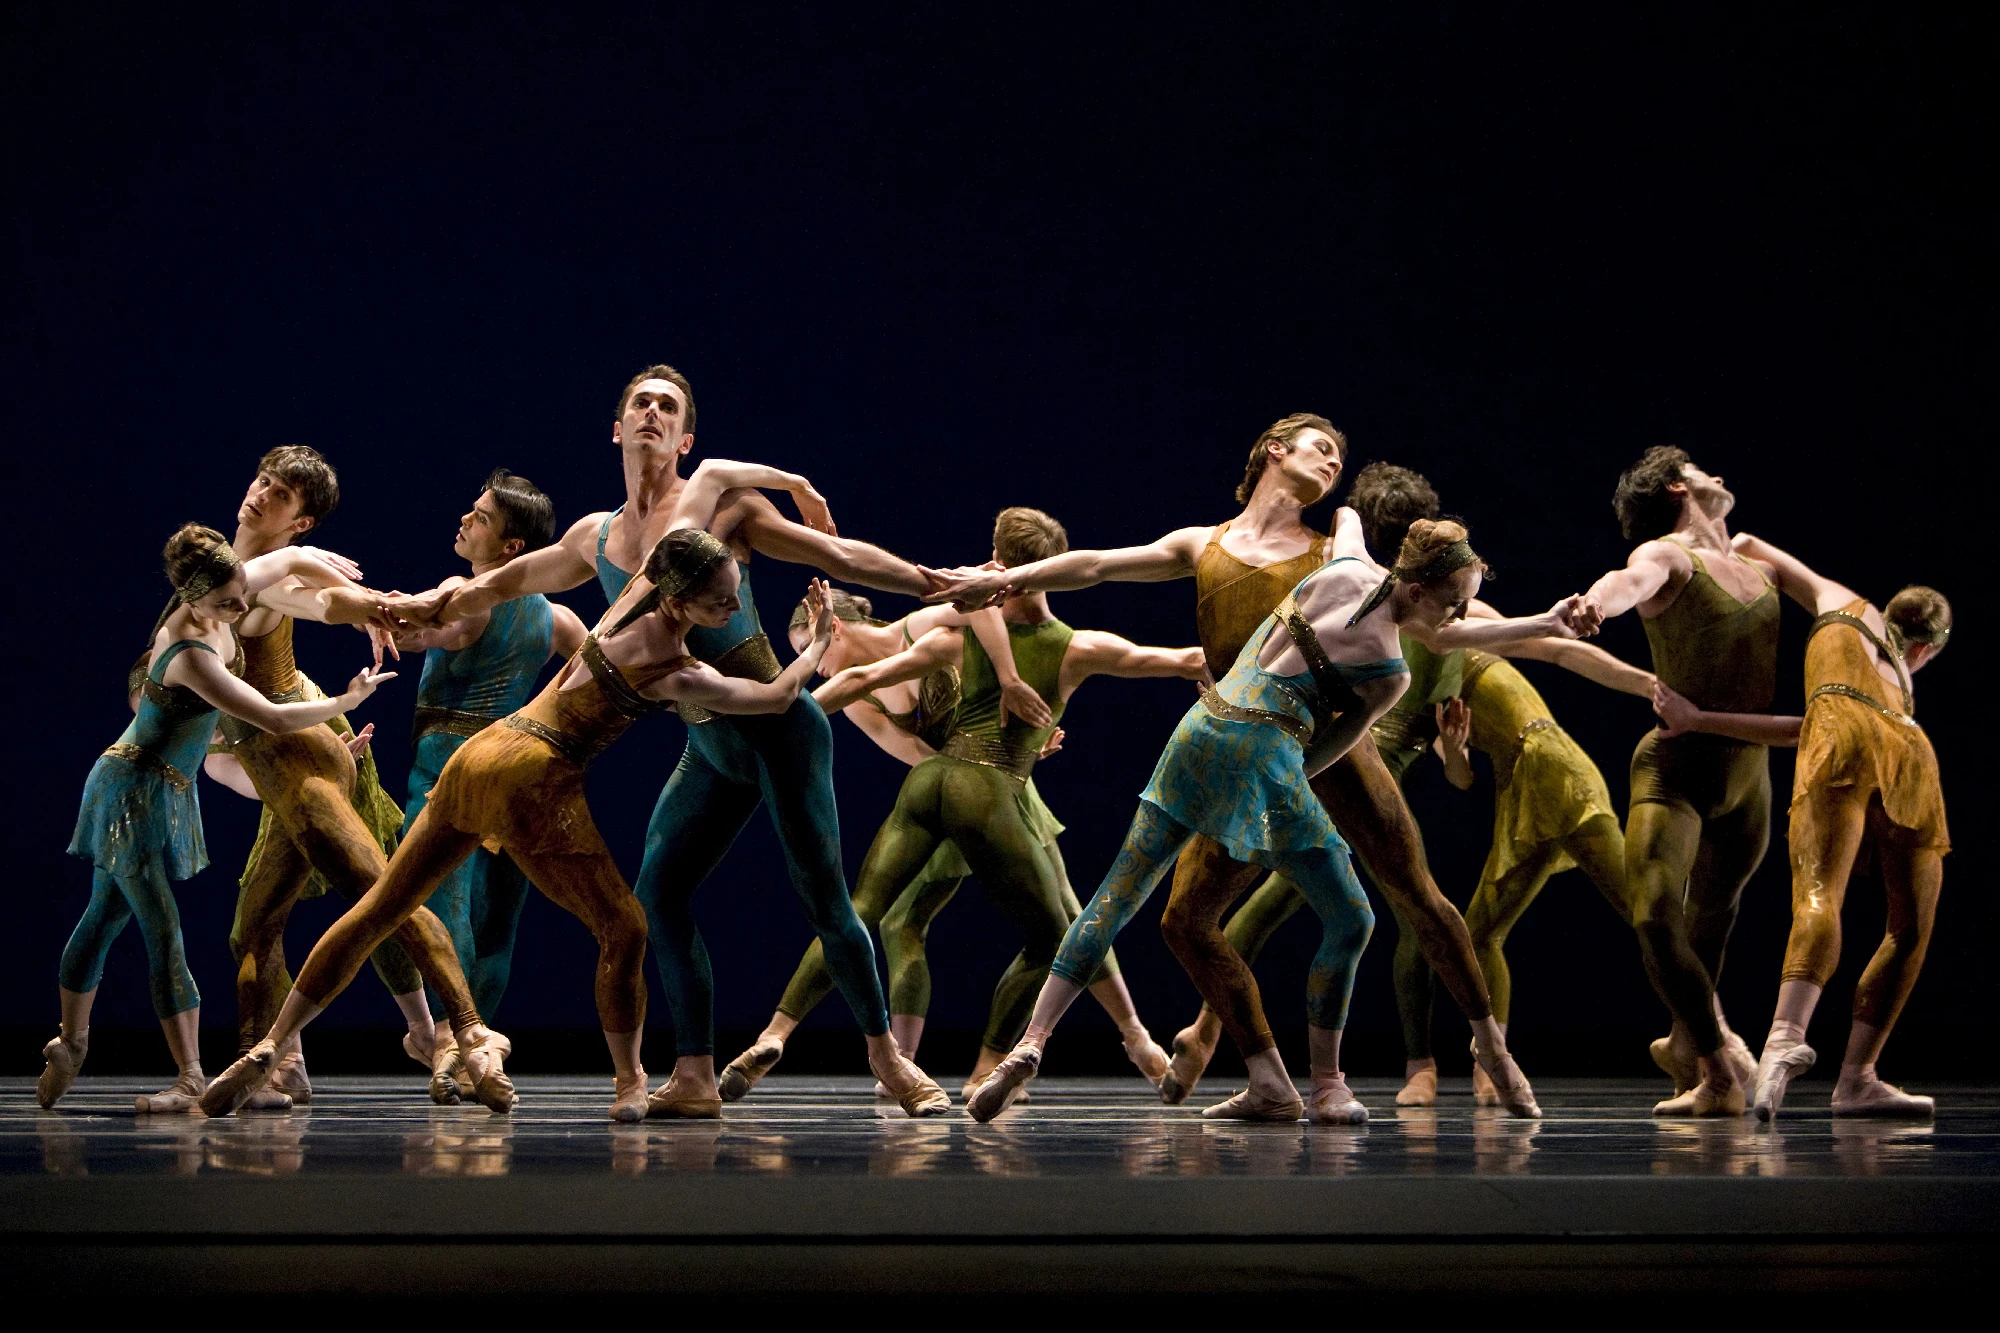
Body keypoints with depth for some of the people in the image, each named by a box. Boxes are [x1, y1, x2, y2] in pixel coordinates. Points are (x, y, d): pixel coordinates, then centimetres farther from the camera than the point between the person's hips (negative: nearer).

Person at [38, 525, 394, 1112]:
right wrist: (349, 700, -14)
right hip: (137, 791, -9)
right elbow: (275, 718, -28)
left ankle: (71, 1042, 30)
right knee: (163, 932, -11)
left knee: (105, 915, 19)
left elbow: (292, 560, 8)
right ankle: (192, 1079, -12)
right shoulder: (191, 655, -30)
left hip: (166, 791, 9)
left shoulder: (215, 607, -7)